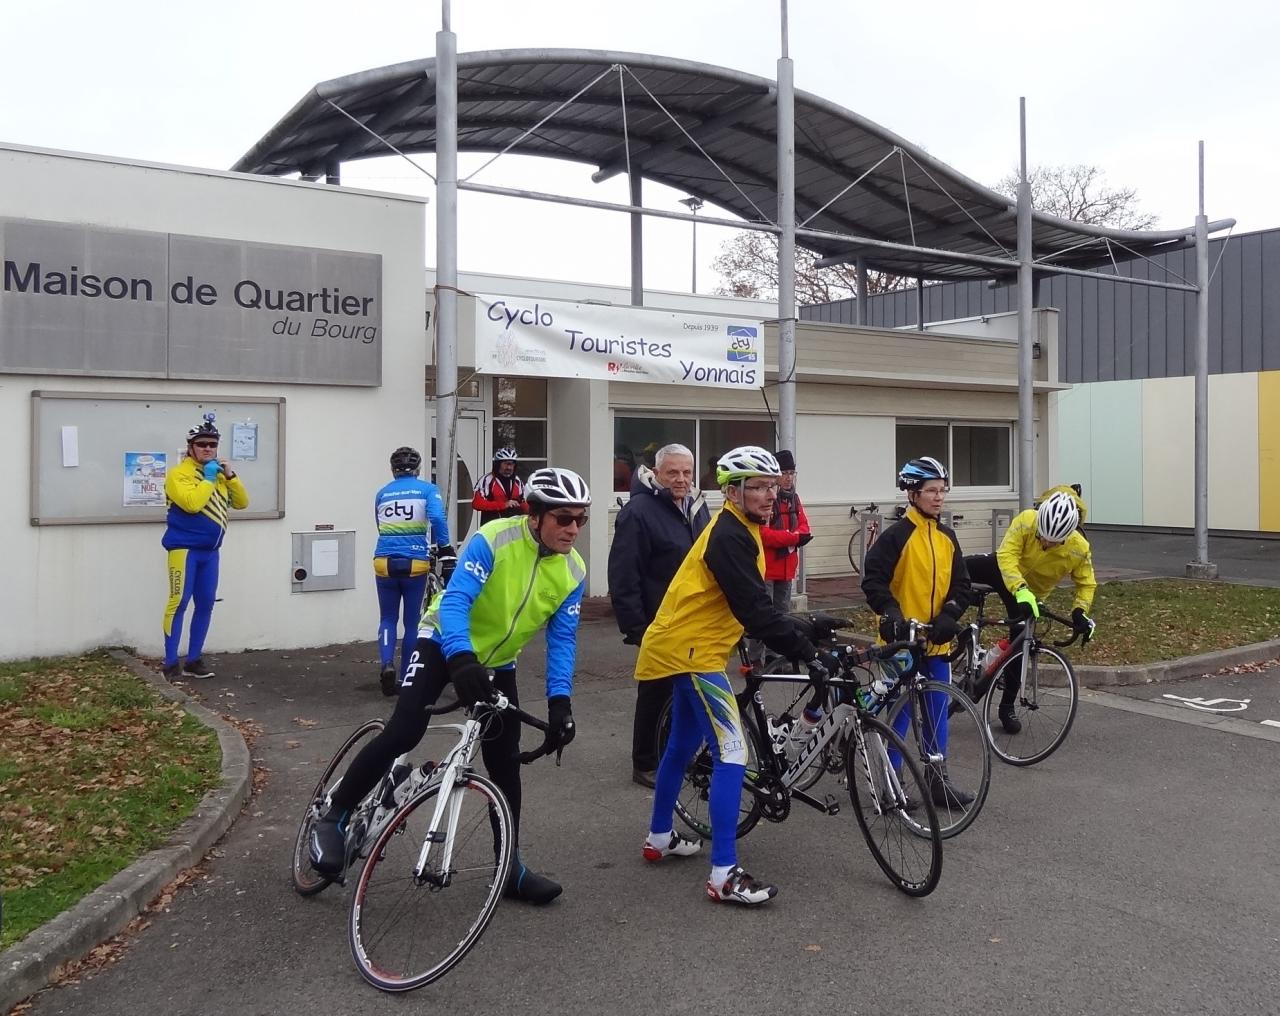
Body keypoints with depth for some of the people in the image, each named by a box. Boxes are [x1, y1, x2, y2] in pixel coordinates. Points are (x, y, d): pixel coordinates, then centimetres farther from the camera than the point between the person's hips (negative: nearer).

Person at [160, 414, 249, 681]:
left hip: (209, 550, 7)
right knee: (179, 602, -8)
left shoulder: (219, 473, 15)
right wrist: (208, 477, -14)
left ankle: (194, 660, 15)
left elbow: (242, 502, 11)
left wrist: (230, 476, -1)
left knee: (206, 604, 7)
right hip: (184, 547, -7)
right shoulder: (179, 473, -8)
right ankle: (170, 663, -4)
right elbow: (192, 503, -24)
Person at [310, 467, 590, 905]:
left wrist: (559, 701, -25)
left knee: (505, 764, 3)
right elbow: (455, 601, -36)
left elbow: (562, 638, -12)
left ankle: (511, 867, 17)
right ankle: (333, 819, -1)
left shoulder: (573, 572, -14)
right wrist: (461, 659, -54)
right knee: (403, 732, -20)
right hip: (445, 644, -4)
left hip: (497, 663, 5)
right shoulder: (493, 539, -28)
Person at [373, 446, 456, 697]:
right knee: (413, 622, 12)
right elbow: (437, 518, -15)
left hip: (385, 563, 2)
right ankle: (406, 677, 17)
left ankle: (386, 664, -6)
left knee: (387, 619, 16)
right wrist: (446, 553, -13)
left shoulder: (382, 494, 13)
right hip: (415, 564, -2)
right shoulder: (428, 490, 3)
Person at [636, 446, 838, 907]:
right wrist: (809, 654, -27)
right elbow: (755, 611, -27)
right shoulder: (730, 536, -20)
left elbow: (754, 605, 18)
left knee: (683, 744, 21)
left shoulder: (738, 531, 12)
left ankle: (660, 838, 37)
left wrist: (804, 632, 13)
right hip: (692, 651, -11)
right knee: (732, 752, -12)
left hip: (687, 646, 11)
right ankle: (724, 875, -11)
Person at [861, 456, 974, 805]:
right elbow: (873, 581, -14)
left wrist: (949, 615, -7)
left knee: (937, 712, 12)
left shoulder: (946, 537, 9)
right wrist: (891, 614, -27)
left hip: (937, 640, 6)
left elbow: (961, 584, 9)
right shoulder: (896, 536, -11)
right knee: (901, 712, 0)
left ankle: (938, 781, 23)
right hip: (903, 640, -6)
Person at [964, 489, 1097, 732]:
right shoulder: (1026, 521, -31)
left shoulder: (1079, 549, -25)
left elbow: (1086, 584, -9)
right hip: (1004, 572, 0)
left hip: (1032, 593, 1)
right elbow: (1006, 556, -38)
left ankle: (1007, 707, 16)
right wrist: (1021, 591, -51)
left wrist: (1080, 612, -25)